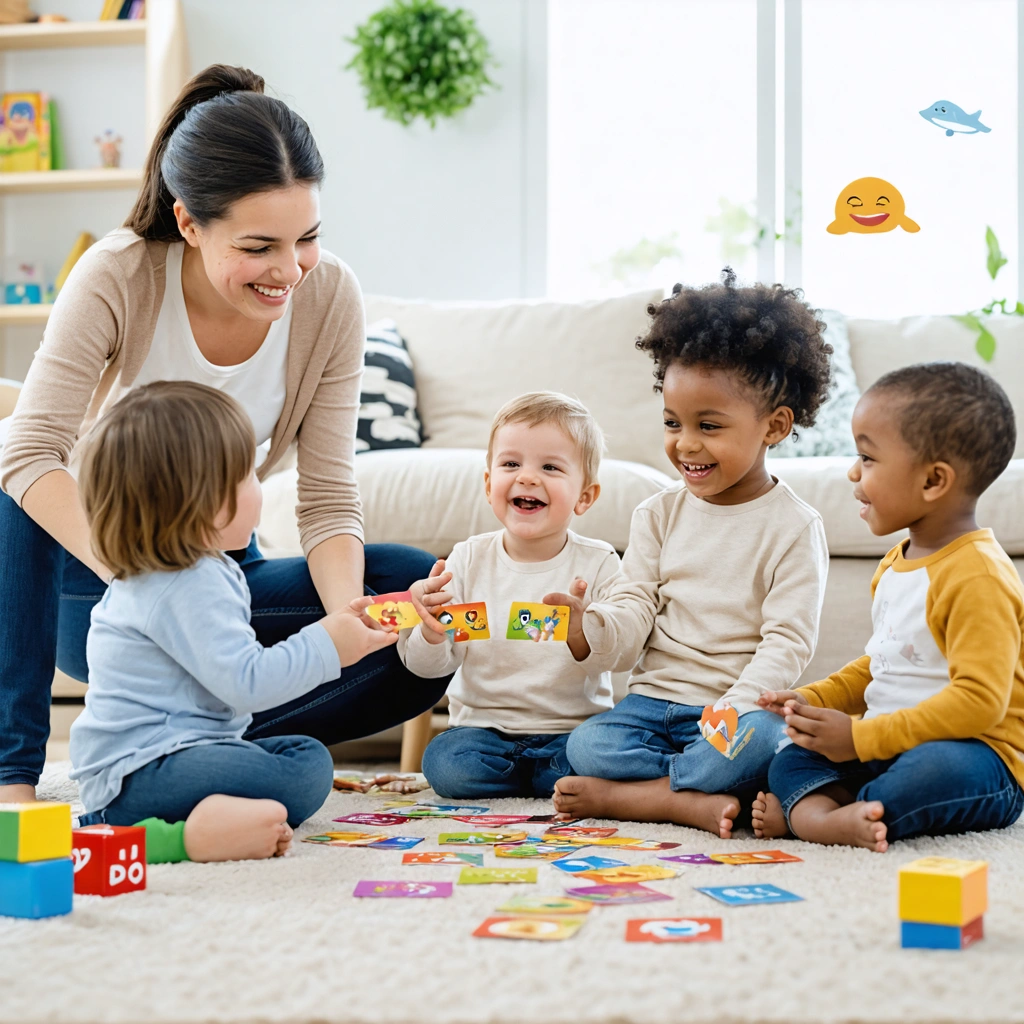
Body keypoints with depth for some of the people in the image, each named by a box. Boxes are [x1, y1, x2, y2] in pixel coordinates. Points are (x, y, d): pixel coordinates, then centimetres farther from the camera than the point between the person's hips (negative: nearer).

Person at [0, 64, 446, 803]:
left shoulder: (330, 299, -15)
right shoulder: (117, 278, -22)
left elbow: (328, 498, -12)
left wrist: (350, 614, -33)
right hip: (91, 581, -2)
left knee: (421, 588, -20)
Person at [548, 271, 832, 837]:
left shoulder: (793, 526, -2)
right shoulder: (659, 514, 11)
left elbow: (788, 641, -9)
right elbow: (633, 609, 4)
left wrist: (735, 708, -25)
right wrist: (587, 629, -21)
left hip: (738, 709, -3)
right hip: (652, 701, 3)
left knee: (761, 738, -36)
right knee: (586, 745, -24)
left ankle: (626, 797, -26)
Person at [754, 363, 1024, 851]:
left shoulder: (979, 577, -18)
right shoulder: (895, 564, 14)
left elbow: (979, 700, -25)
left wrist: (862, 737, -24)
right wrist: (813, 700, 11)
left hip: (980, 758, -9)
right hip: (889, 749, 9)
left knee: (938, 768, -40)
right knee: (790, 759, -5)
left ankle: (804, 815, -30)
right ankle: (823, 813, -35)